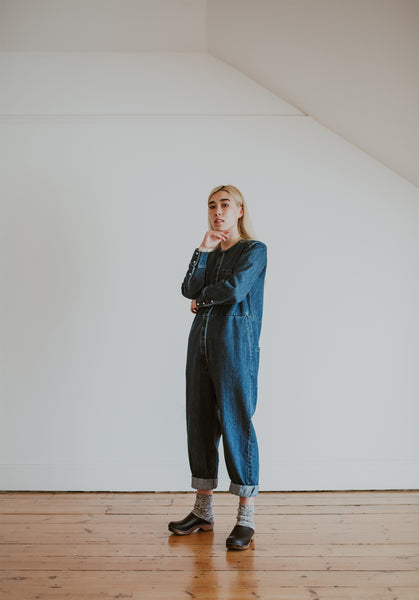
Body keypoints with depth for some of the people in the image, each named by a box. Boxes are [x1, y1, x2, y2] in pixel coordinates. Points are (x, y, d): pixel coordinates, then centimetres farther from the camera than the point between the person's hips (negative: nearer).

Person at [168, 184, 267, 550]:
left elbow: (233, 289, -15)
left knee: (236, 423, -7)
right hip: (202, 341, 6)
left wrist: (202, 299, 1)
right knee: (200, 422, 7)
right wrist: (203, 251, -4)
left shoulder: (254, 250, 1)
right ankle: (203, 510, 19)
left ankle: (246, 518, 2)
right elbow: (189, 290, 3)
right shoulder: (209, 252, 19)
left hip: (235, 345, -6)